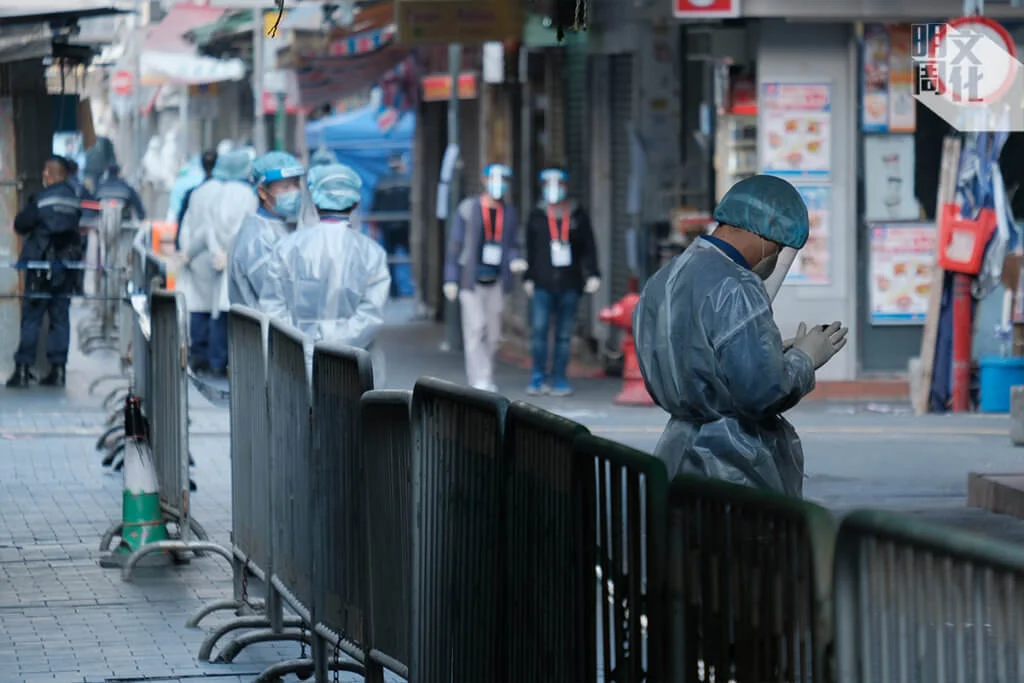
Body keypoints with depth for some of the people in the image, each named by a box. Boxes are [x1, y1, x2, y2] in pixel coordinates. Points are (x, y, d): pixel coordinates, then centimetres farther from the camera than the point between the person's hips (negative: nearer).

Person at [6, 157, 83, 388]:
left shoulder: (41, 200, -11)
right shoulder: (74, 201, 4)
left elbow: (20, 224, -4)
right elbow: (76, 226, 9)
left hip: (41, 267, -4)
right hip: (66, 268, 4)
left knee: (31, 319, 0)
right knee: (60, 318, 9)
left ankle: (23, 370, -3)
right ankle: (58, 369, 7)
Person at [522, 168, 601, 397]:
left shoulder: (578, 216, 8)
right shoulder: (536, 217, 9)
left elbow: (589, 248, 7)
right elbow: (530, 249, 12)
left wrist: (593, 275, -2)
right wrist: (528, 278, 9)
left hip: (569, 285, 0)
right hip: (542, 284, 0)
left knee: (564, 334, 2)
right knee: (538, 330, -9)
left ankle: (559, 378, 9)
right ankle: (539, 377, 0)